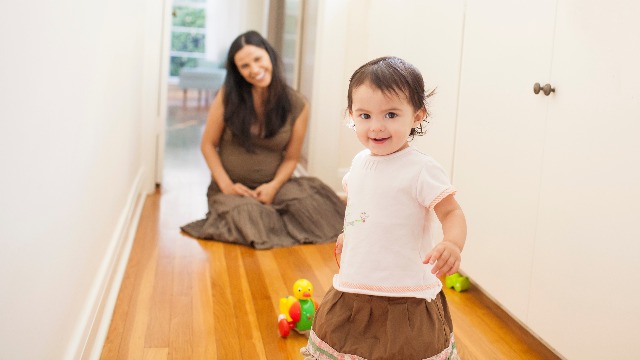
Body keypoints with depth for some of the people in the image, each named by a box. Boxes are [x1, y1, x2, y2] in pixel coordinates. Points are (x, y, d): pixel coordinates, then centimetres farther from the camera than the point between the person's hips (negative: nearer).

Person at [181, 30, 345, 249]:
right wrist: (226, 185, -12)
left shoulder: (297, 105, -4)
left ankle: (270, 214, 4)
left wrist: (274, 186, -16)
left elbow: (291, 158, 2)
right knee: (249, 221, -34)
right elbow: (208, 144, -1)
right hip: (230, 187, -1)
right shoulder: (228, 96, -7)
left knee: (311, 204, -29)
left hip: (271, 186, 1)